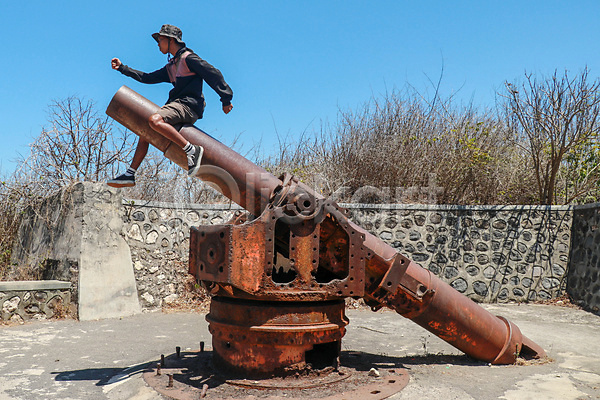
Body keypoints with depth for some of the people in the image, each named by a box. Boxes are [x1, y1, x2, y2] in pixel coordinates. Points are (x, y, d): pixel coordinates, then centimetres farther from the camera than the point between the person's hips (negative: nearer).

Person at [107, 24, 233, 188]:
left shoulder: (188, 58, -2)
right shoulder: (171, 67, 25)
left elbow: (213, 74, -7)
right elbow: (148, 78, 29)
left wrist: (226, 99, -10)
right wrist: (122, 68, 28)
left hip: (188, 105, -10)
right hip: (177, 105, 10)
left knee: (154, 120, -32)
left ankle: (192, 150, -30)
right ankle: (129, 175, 14)